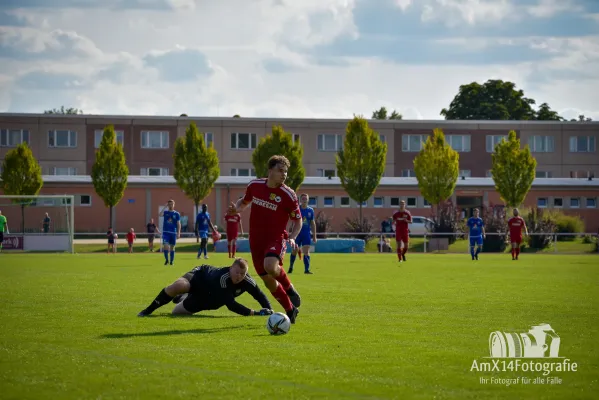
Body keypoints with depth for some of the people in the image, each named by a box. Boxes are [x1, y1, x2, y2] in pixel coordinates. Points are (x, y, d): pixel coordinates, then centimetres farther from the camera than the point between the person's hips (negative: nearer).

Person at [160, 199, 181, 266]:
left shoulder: (177, 214, 5)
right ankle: (166, 260, 1)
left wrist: (178, 233, -5)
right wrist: (165, 207, -16)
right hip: (166, 232, -1)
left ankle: (171, 261, 15)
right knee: (165, 246, -14)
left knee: (172, 247, 6)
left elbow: (178, 224, 4)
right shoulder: (165, 212, 5)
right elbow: (160, 214, -18)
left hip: (173, 232, 1)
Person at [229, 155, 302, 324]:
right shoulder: (254, 185, -2)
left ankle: (290, 289, -4)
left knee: (270, 266, -34)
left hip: (276, 239, -4)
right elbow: (244, 201, 19)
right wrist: (236, 208, -4)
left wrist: (292, 237, -18)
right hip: (256, 240, 4)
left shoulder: (289, 195, -11)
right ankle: (291, 310, 24)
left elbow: (298, 221, 0)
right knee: (268, 281, 5)